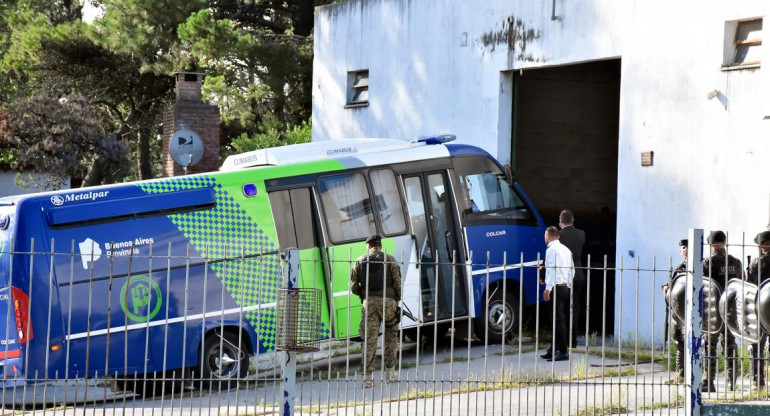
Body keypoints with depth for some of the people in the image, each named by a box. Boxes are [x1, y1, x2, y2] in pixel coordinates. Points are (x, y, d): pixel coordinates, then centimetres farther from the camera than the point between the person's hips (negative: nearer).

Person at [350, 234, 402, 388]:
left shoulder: (360, 261, 10)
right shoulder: (389, 260, 5)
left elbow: (353, 286, 5)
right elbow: (397, 282, -1)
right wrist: (397, 299, 11)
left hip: (369, 302, 1)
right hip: (387, 301, -1)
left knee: (369, 339, 0)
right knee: (391, 335, 16)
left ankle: (367, 376, -5)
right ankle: (390, 371, 17)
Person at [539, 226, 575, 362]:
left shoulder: (551, 249, -8)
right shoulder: (566, 249, 18)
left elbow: (553, 269, -17)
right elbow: (572, 270, 18)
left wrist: (548, 288, -21)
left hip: (557, 288, -9)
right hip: (566, 287, 9)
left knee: (559, 320, -9)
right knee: (560, 319, 11)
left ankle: (563, 351, -12)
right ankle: (554, 350, 16)